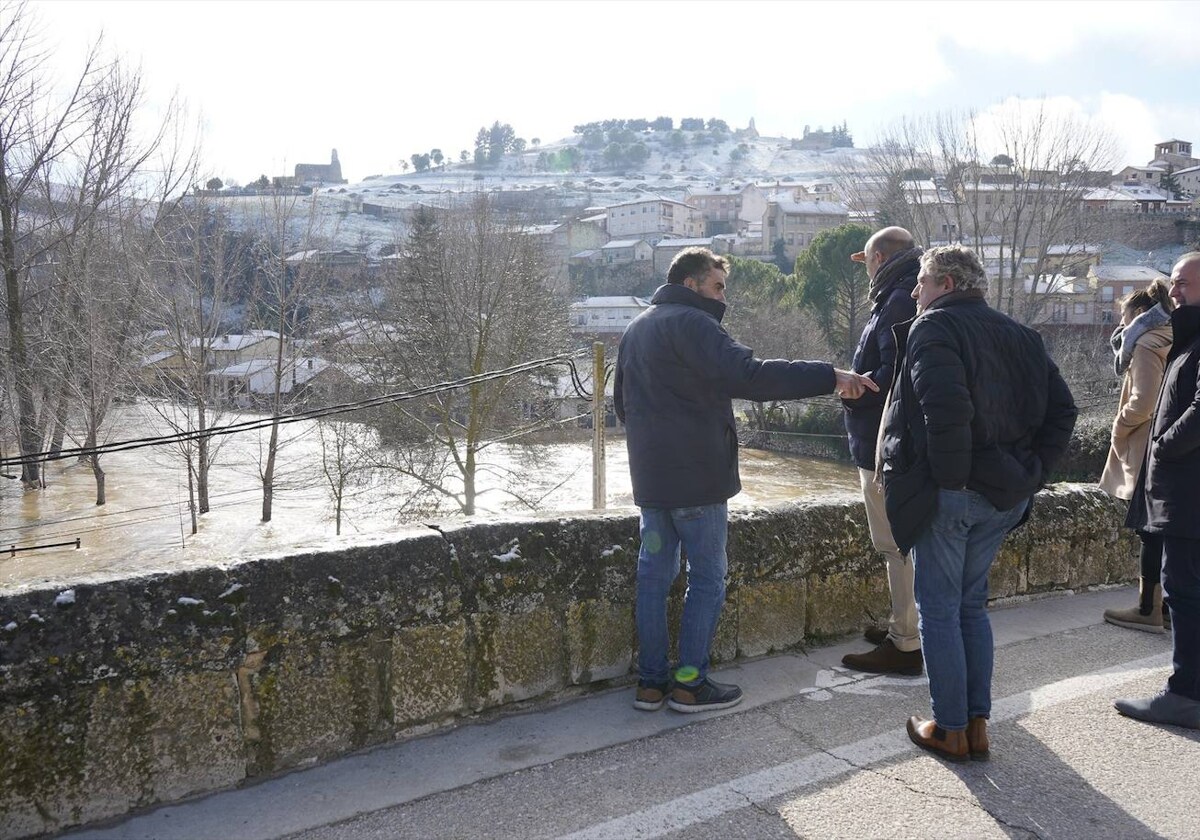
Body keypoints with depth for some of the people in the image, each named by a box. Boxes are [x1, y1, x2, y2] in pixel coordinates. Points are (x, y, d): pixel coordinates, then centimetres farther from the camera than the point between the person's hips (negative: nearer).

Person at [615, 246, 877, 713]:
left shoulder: (635, 329, 16)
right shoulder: (690, 323, -13)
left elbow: (621, 401, 25)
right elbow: (749, 375, -27)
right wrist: (830, 376, -28)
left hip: (650, 476, 8)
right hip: (696, 476, -8)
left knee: (654, 574, 11)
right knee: (708, 578, 3)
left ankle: (651, 681, 15)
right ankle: (690, 683, 6)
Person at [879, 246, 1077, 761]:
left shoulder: (933, 327, -11)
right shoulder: (1018, 335, 13)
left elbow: (946, 408, -27)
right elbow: (1061, 409, 10)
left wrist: (949, 473, -17)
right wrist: (1032, 471, 8)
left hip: (946, 494, -7)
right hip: (1004, 496, 7)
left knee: (938, 609, 4)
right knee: (972, 604, 18)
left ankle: (950, 730, 11)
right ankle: (977, 725, 20)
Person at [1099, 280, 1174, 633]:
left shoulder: (1147, 344, -11)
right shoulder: (1169, 340, 16)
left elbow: (1143, 402, -20)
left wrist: (1119, 427, -6)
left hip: (1147, 453, -9)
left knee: (1151, 532, -3)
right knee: (1159, 532, 12)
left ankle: (1148, 610, 3)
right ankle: (1164, 606, 17)